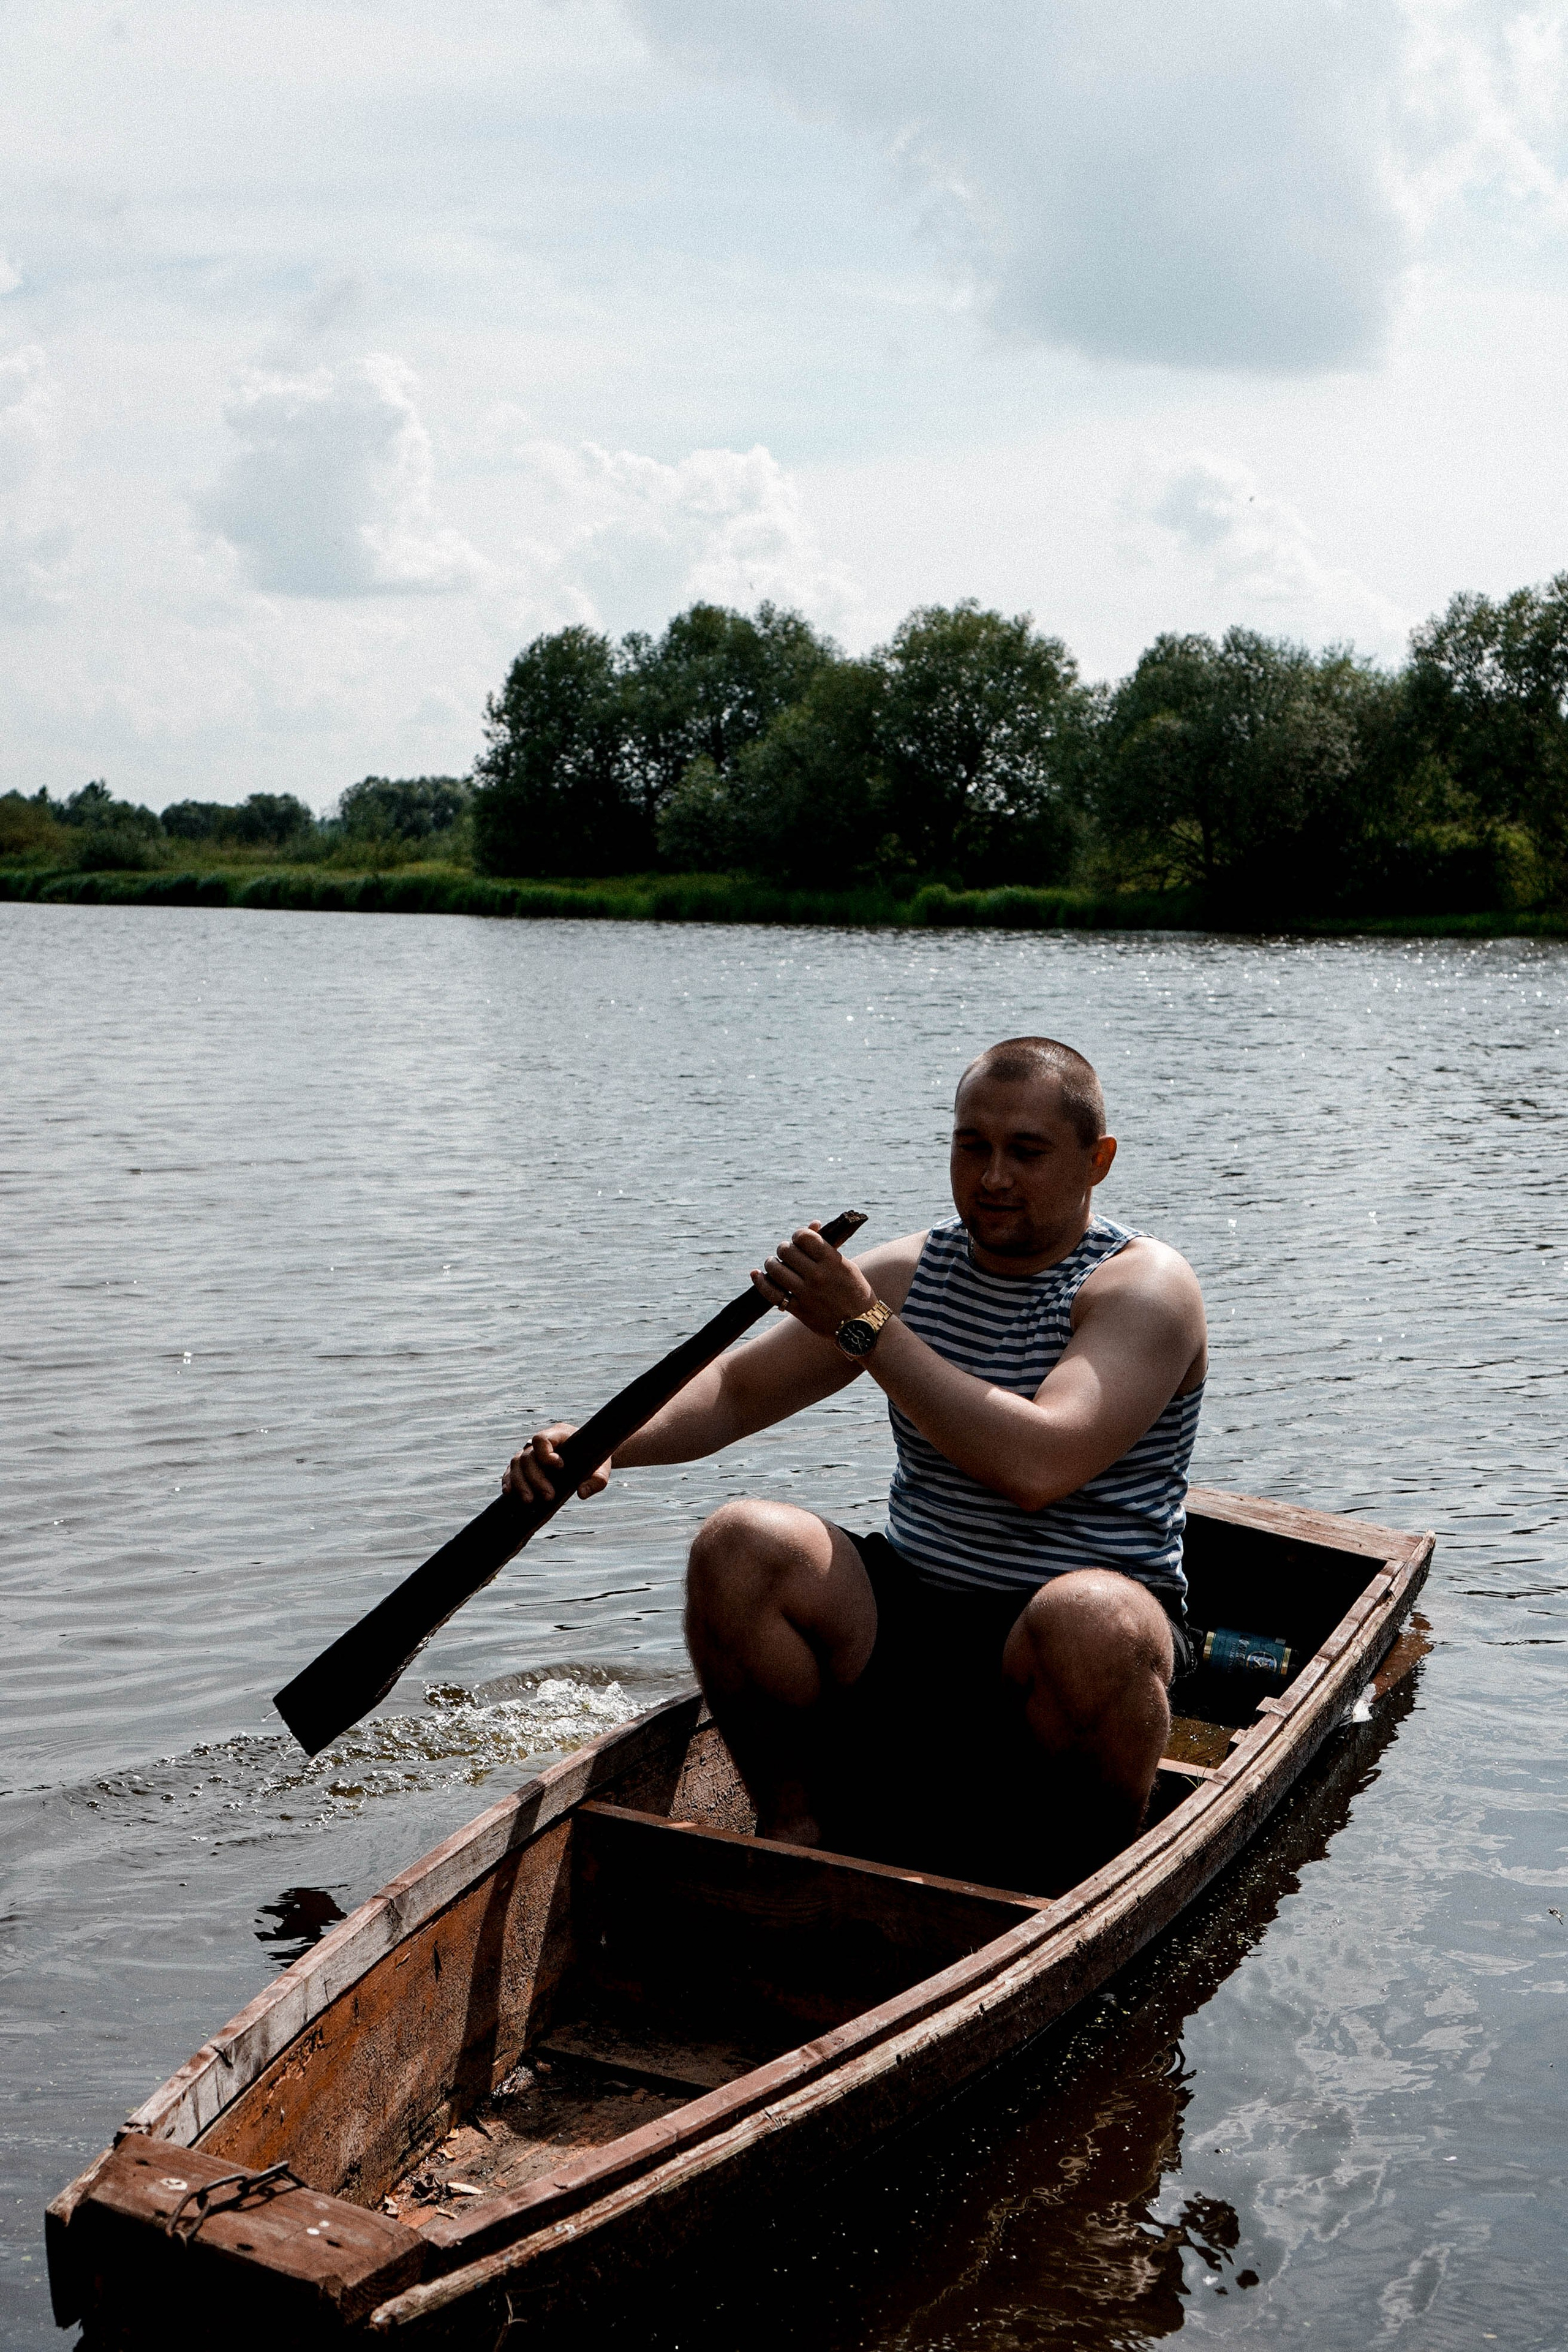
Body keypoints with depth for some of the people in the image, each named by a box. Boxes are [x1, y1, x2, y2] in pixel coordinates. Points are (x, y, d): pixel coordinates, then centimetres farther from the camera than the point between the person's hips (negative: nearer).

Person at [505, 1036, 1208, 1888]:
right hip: (905, 1626, 4)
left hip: (1050, 1661, -4)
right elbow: (735, 1389, 8)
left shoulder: (1145, 1285, -9)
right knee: (740, 1546, -21)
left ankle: (1084, 1882, -9)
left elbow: (1037, 1466, -26)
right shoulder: (908, 1272, 7)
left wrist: (866, 1329, -23)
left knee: (1091, 1620, -38)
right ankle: (797, 1831, -1)